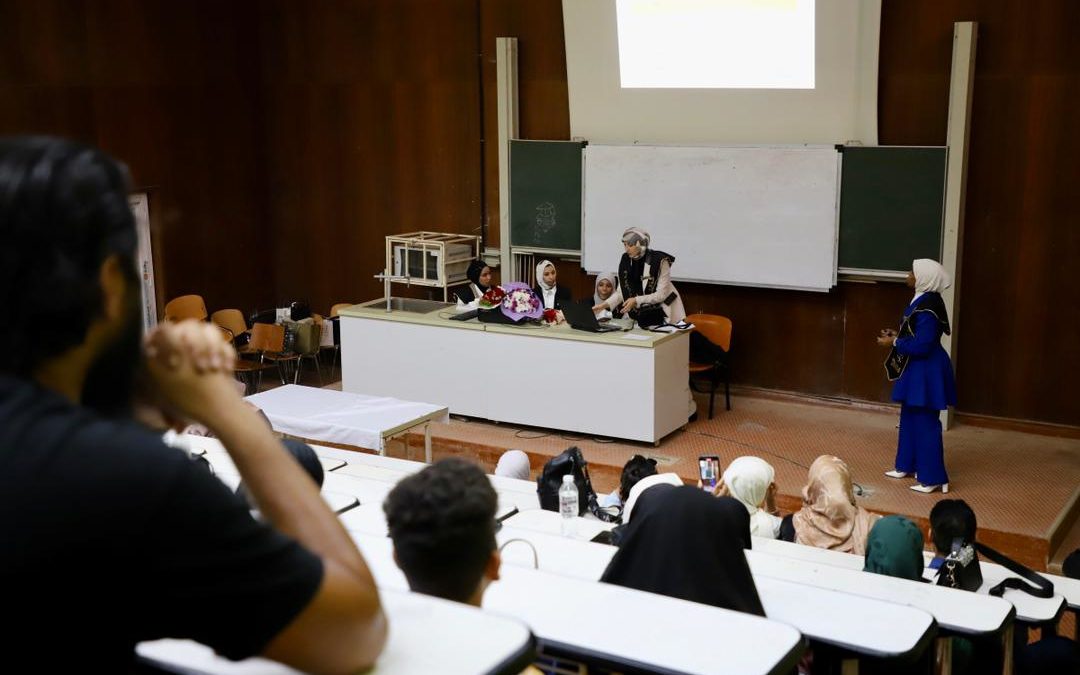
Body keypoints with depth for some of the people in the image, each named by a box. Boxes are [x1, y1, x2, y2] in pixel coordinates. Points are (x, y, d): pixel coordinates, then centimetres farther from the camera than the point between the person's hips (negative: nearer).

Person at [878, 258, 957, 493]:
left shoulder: (927, 308, -24)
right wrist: (897, 335, 7)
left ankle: (932, 478, 4)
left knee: (925, 422, -4)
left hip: (926, 373, -11)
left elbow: (922, 345, -26)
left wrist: (894, 343, -15)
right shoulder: (922, 300, 8)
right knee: (909, 417, 20)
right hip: (917, 370, 11)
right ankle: (906, 465, 33)